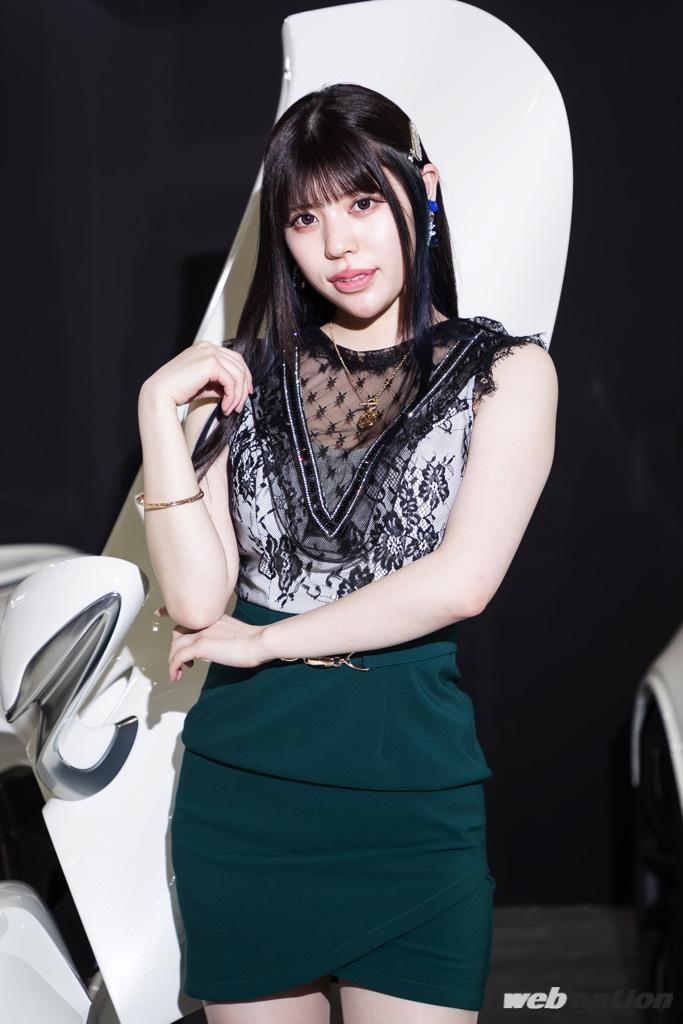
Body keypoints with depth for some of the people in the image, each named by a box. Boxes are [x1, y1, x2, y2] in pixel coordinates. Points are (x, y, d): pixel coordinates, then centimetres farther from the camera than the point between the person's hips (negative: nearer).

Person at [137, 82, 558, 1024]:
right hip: (240, 792, 2)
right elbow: (197, 601, -3)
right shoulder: (243, 376, 6)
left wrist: (265, 640, -6)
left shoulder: (505, 372, -1)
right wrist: (159, 410, -10)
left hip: (415, 795, -2)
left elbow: (463, 581, -13)